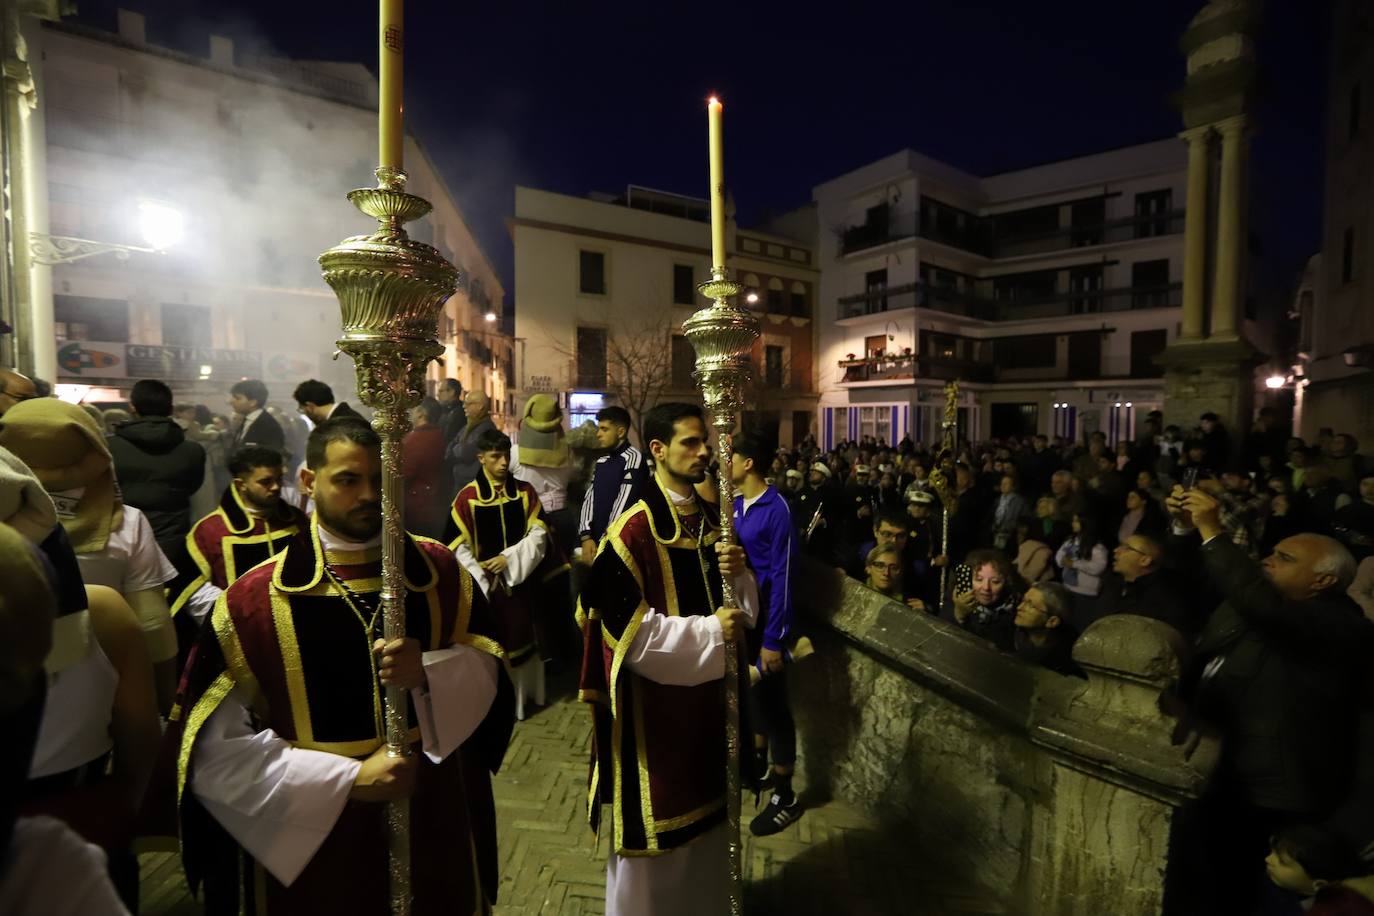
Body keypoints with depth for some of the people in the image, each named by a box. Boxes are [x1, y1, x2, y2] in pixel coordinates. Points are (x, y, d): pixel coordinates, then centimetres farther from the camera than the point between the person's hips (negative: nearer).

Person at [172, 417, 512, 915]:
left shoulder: (438, 570, -7)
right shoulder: (254, 599, -13)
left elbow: (487, 666, -2)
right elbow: (215, 750, -12)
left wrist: (428, 673, -22)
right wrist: (348, 779, -18)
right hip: (314, 837, -2)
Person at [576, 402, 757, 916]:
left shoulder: (712, 518, 2)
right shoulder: (633, 530, -20)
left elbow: (742, 605, 7)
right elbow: (628, 629, -22)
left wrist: (738, 574, -15)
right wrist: (708, 632, -22)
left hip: (707, 693, 7)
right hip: (654, 700, -7)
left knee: (703, 810, 24)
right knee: (656, 824, 12)